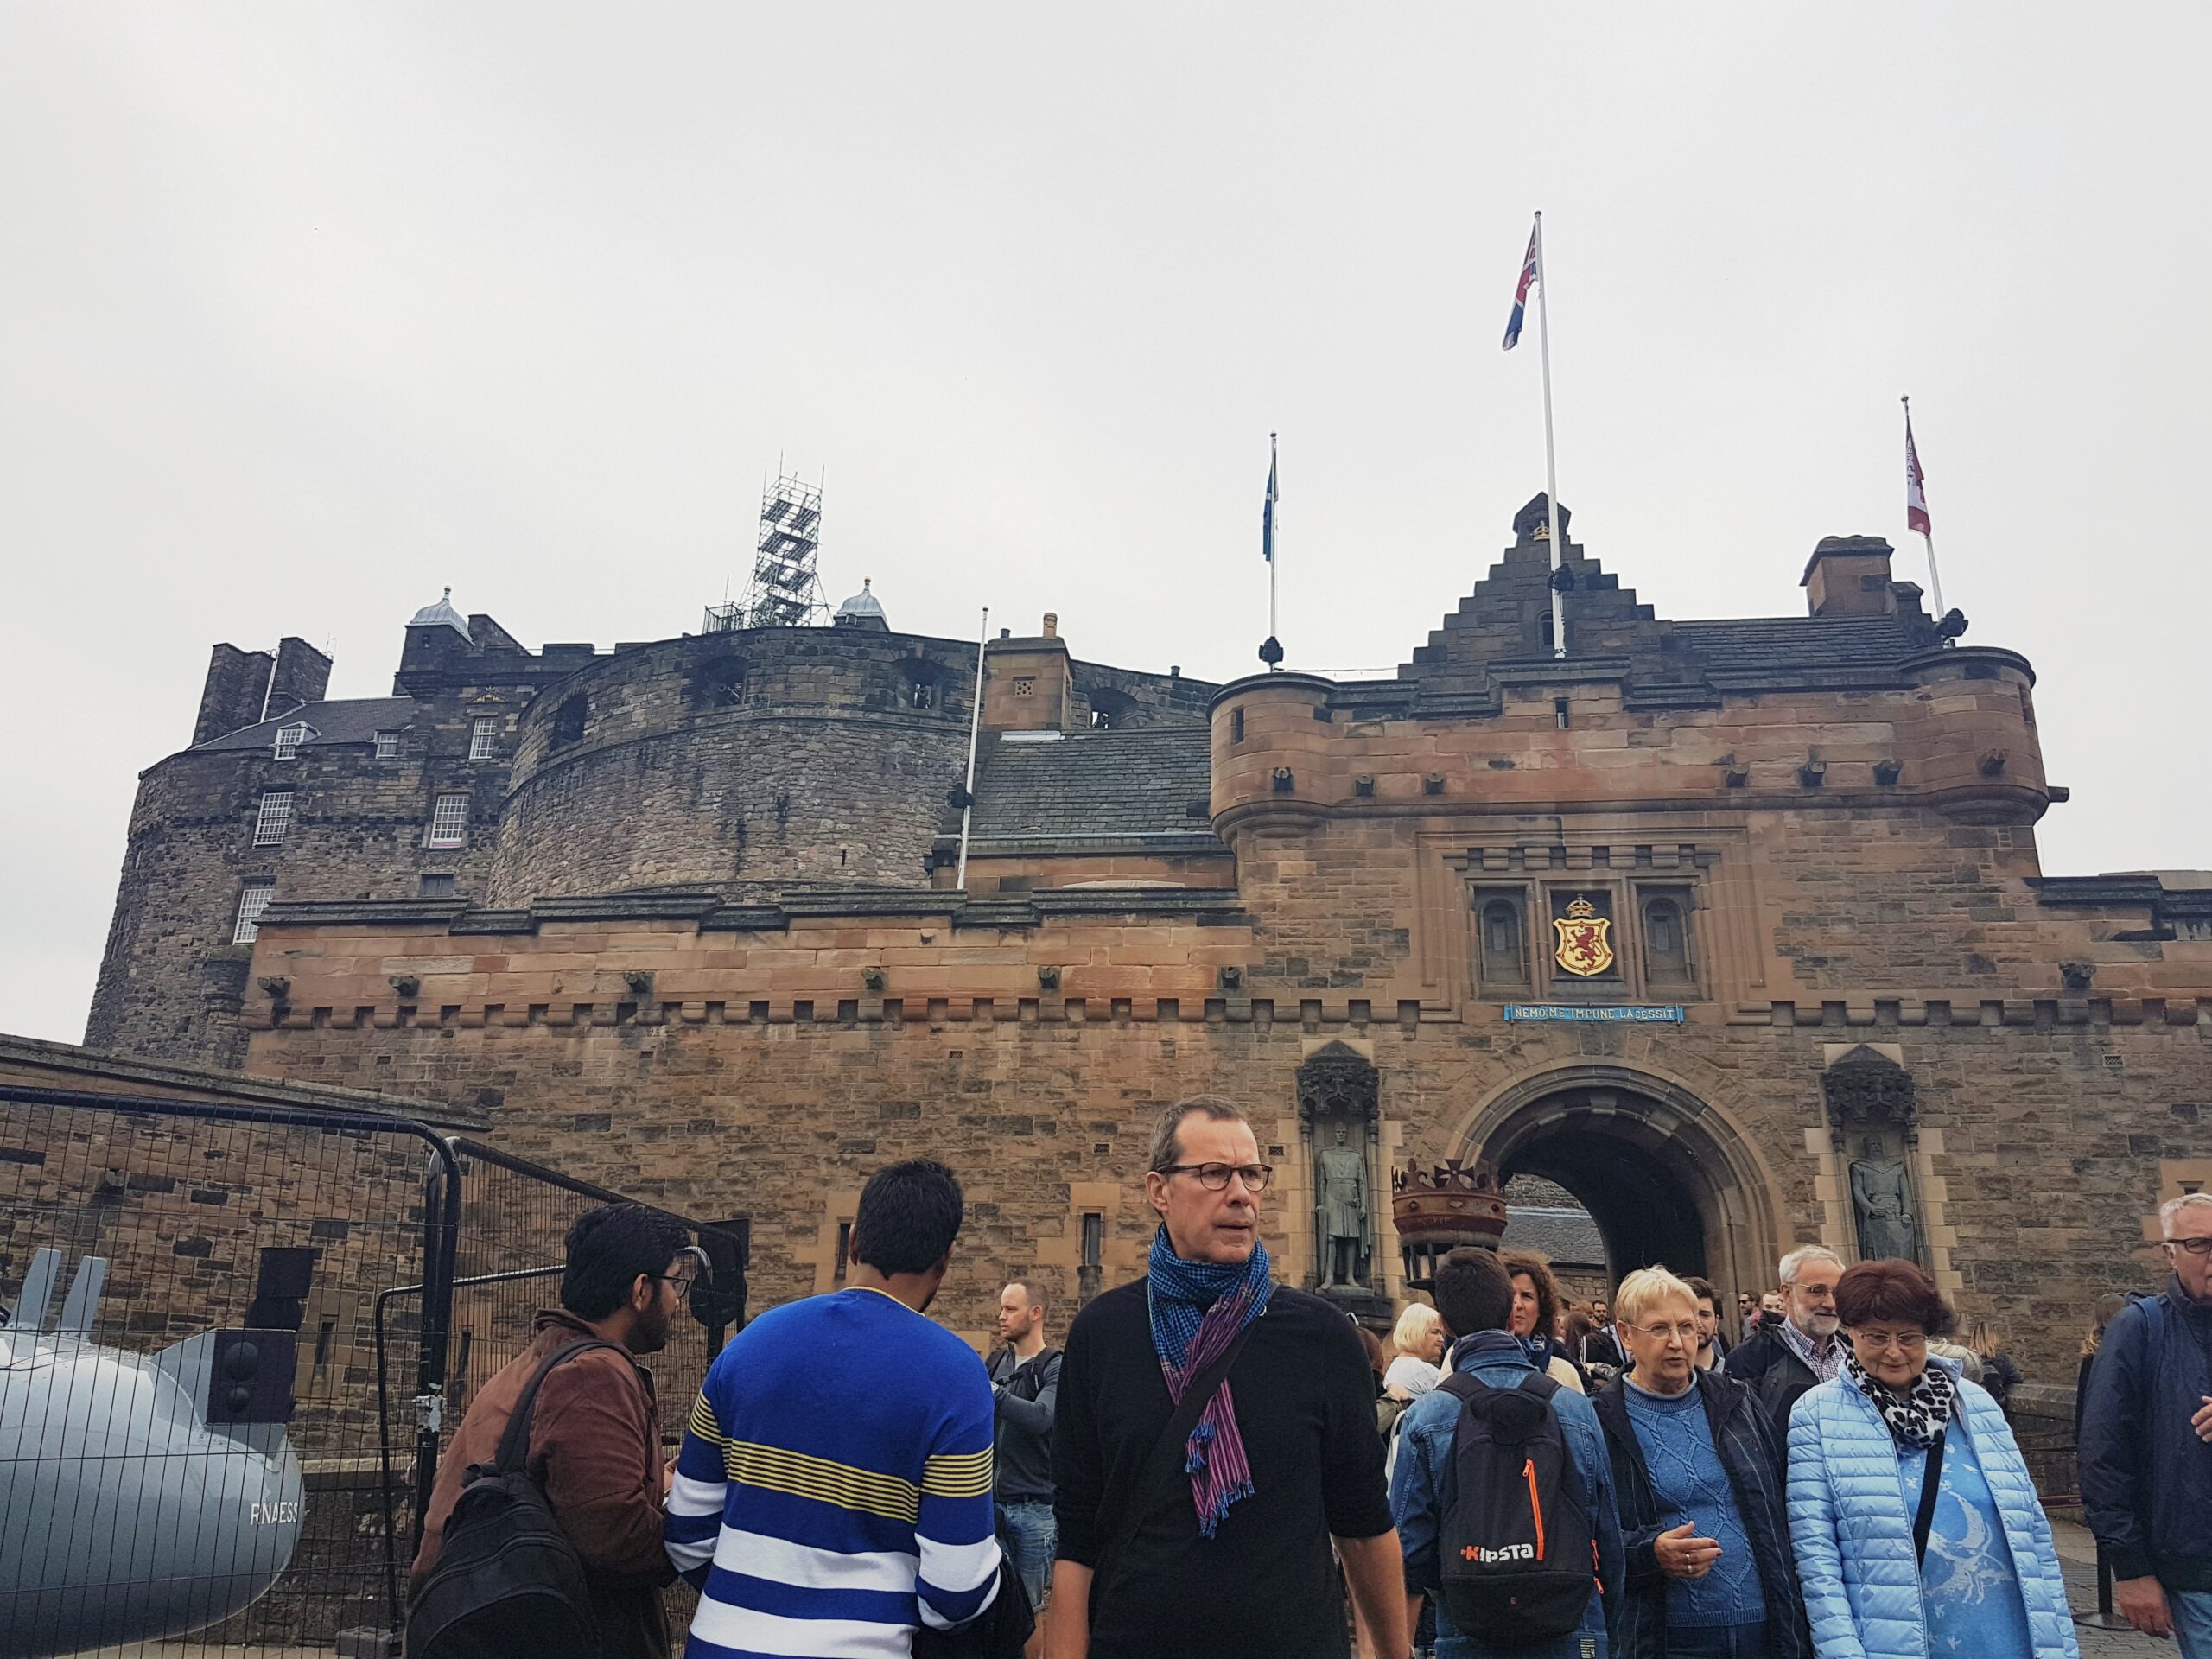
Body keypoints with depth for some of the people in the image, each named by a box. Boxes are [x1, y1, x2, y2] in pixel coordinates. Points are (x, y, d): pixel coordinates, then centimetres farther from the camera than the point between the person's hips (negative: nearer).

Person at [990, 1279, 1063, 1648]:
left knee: (1029, 1605, 2)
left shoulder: (1054, 1368, -7)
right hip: (996, 1500, 5)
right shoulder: (997, 1363, 11)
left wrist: (990, 1392, -30)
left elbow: (1040, 1418, -24)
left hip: (1035, 1505, -5)